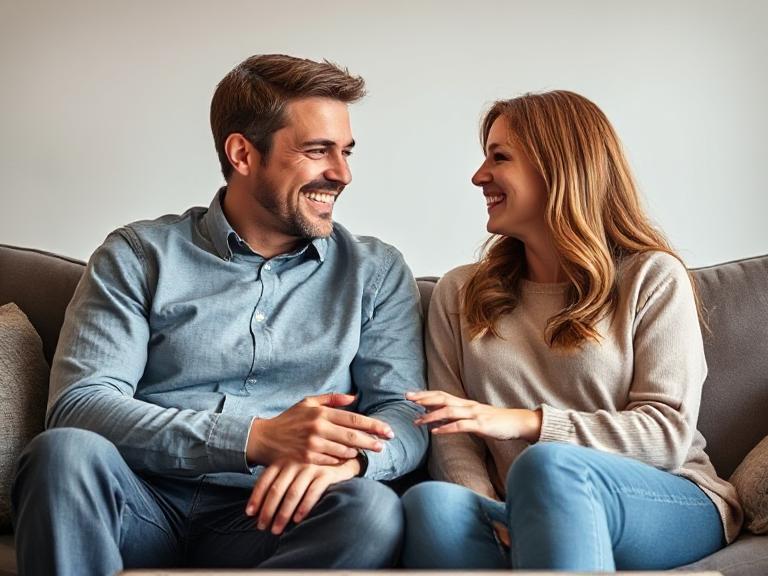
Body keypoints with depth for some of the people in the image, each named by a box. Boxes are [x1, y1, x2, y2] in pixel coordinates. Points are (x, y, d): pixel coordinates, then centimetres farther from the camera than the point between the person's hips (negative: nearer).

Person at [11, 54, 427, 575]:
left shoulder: (376, 272, 11)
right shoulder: (138, 257, 5)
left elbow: (405, 416, 2)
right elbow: (79, 404, -7)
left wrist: (343, 456, -24)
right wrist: (257, 437, -20)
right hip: (143, 507, -1)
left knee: (374, 510, -30)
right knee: (67, 451, -31)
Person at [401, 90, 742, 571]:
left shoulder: (653, 278, 5)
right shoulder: (460, 293, 15)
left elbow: (669, 432, -4)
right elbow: (453, 438, 5)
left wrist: (526, 422, -15)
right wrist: (487, 516, -17)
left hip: (671, 504, -2)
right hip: (523, 516, 3)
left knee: (549, 466, -37)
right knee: (430, 502, -32)